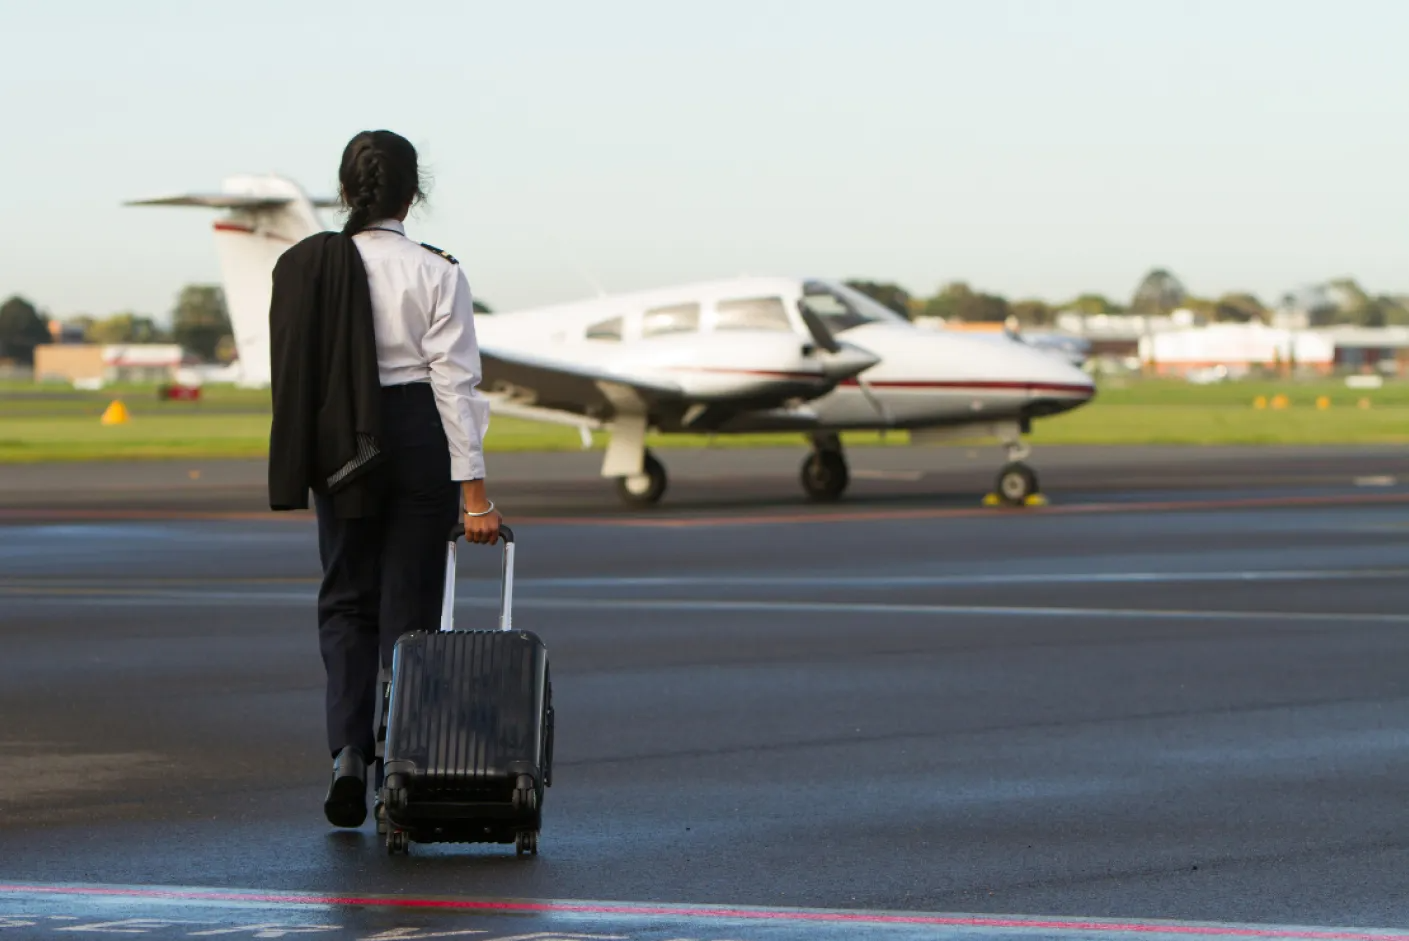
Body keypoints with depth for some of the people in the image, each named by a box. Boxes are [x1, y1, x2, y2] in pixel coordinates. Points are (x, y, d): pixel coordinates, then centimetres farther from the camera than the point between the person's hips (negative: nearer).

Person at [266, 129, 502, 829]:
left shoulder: (304, 267, -2)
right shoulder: (436, 274, -9)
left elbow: (295, 374, 3)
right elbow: (455, 383, -11)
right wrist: (472, 489, -10)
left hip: (338, 448, 2)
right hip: (419, 439, -2)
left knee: (346, 599, 14)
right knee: (409, 605, 7)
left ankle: (348, 749, -5)